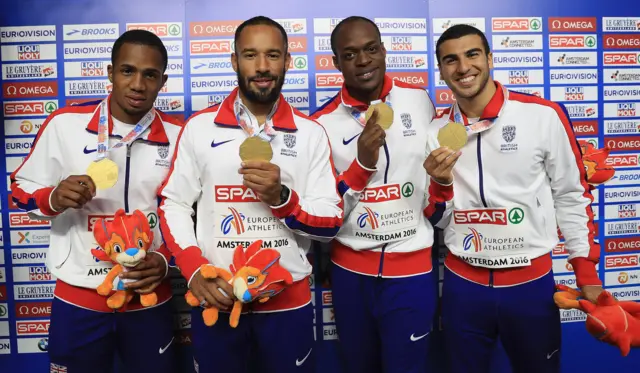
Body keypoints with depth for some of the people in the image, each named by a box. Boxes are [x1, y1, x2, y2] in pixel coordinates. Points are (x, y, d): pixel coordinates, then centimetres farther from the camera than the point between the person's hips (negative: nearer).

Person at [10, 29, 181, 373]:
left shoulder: (178, 137, -3)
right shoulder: (65, 124, -7)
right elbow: (21, 190, 3)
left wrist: (166, 259, -11)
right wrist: (55, 199, -18)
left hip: (149, 299, 1)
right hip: (78, 298, 0)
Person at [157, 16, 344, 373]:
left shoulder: (311, 133, -1)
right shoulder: (199, 127, 0)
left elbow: (332, 221, -3)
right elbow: (173, 204, 1)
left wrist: (281, 198, -20)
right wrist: (194, 271, -12)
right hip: (217, 298, 0)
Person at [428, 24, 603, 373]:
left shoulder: (543, 115, -9)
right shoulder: (436, 131, 0)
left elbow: (571, 196, 0)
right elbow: (436, 219, 4)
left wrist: (587, 275, 1)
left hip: (531, 281, -1)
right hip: (462, 282, 2)